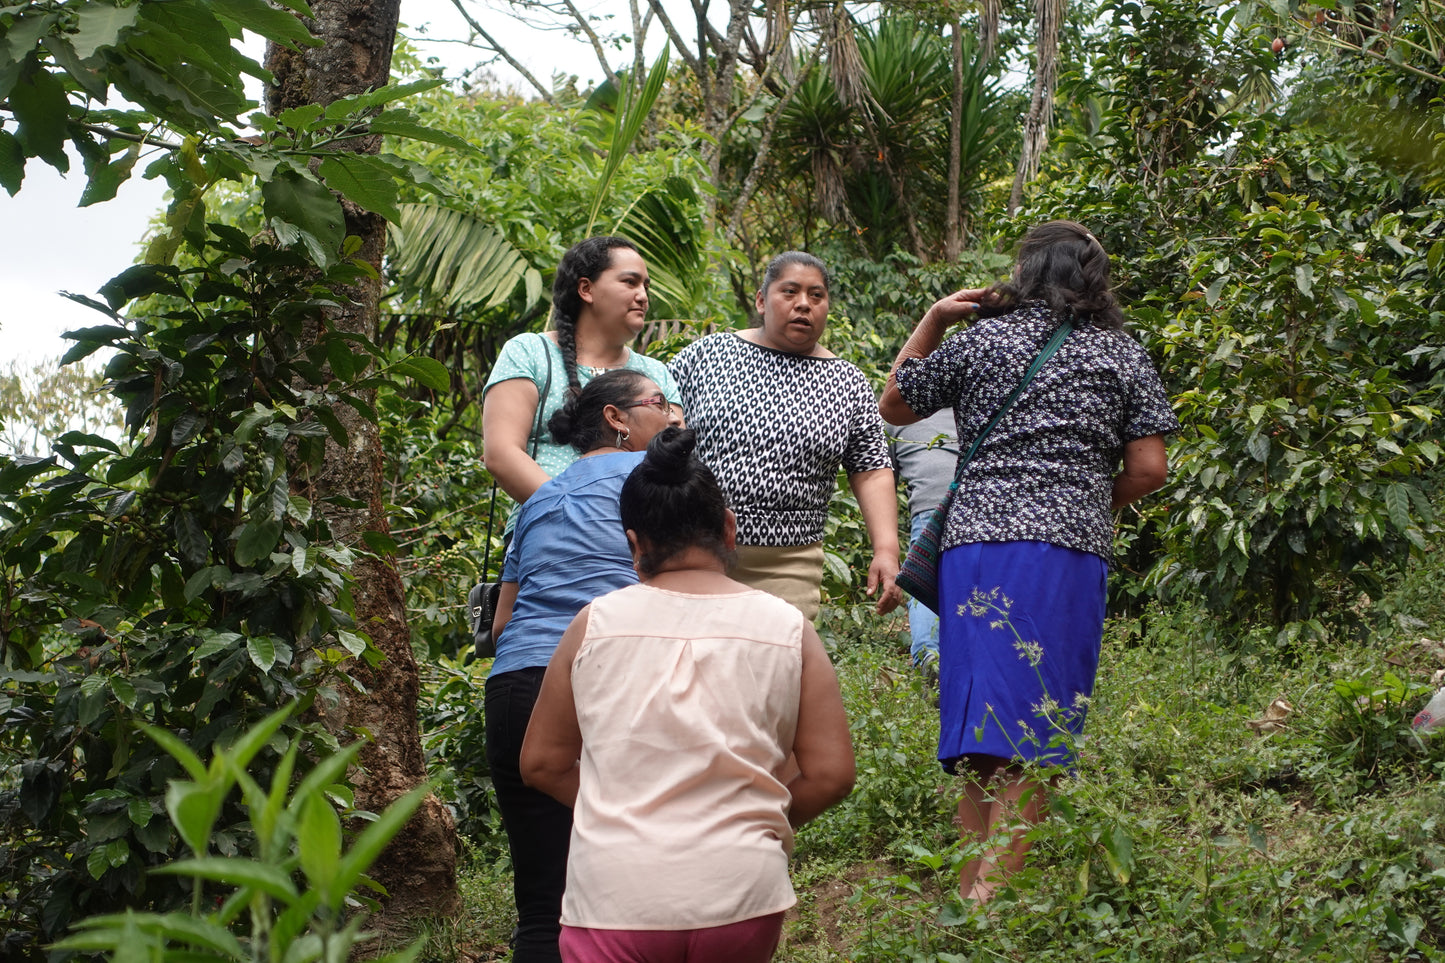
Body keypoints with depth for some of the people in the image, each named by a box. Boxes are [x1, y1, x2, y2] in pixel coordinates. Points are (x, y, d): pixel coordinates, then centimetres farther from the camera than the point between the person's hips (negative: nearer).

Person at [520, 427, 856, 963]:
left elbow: (541, 764, 10)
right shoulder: (787, 628, 3)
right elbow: (830, 774, 3)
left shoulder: (594, 625, 3)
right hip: (740, 898, 0)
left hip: (616, 900, 0)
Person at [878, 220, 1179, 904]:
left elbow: (894, 405, 22)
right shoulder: (1122, 354, 11)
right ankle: (991, 895, -12)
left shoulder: (980, 339, 11)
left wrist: (933, 320, 26)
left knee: (980, 723, 5)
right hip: (1070, 548, -1)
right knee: (1033, 735, -4)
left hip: (975, 542, 1)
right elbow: (1148, 469, 5)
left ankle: (968, 890, 6)